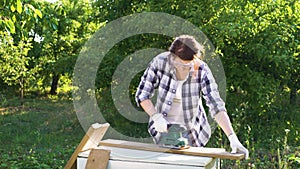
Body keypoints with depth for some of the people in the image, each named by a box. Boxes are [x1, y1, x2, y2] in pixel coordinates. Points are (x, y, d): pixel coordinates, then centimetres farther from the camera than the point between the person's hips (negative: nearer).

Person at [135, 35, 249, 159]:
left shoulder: (201, 70, -22)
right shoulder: (160, 62, -20)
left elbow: (216, 105, -26)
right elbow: (142, 94, -12)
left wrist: (232, 138, -35)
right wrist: (155, 116, -28)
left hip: (192, 130, -1)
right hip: (163, 127, 1)